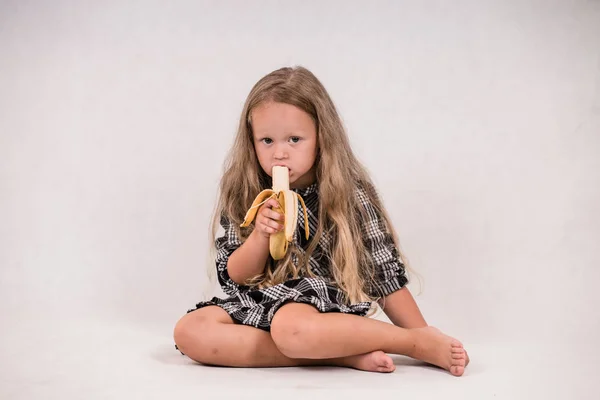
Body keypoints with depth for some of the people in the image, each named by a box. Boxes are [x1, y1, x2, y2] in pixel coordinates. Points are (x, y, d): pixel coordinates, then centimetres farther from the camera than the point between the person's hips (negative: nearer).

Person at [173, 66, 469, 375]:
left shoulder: (349, 195, -5)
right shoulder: (242, 194, 2)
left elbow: (386, 276, -1)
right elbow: (235, 276, 3)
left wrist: (425, 339, -4)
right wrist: (260, 235, -17)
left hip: (327, 306, -5)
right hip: (258, 304, 5)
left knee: (290, 327, -39)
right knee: (189, 331, -22)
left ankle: (421, 342, -20)